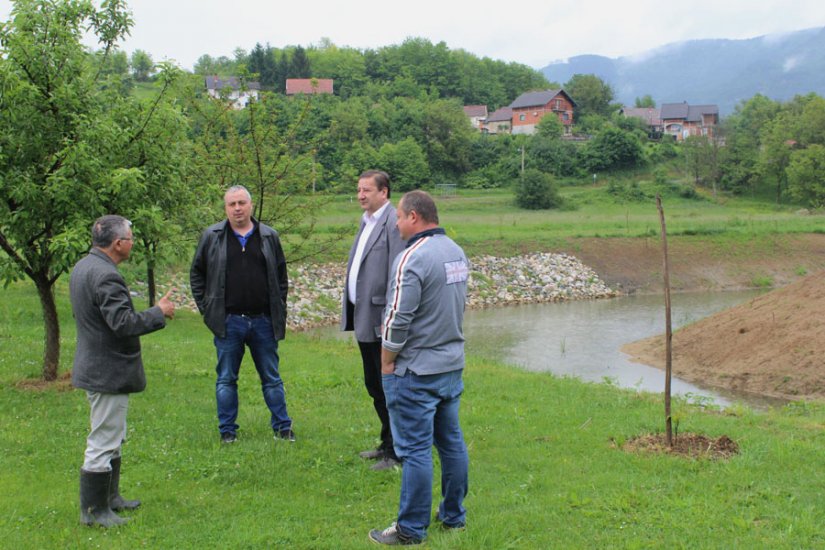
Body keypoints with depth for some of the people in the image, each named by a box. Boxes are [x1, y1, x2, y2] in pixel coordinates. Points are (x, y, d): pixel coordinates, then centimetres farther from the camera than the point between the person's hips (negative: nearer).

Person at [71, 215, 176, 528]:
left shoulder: (82, 267, 9)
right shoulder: (105, 275, -24)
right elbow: (123, 323, -29)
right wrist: (159, 312, -15)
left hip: (95, 368, 11)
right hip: (108, 371, -11)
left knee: (112, 439, 22)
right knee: (103, 443, -2)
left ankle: (109, 497, 34)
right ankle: (93, 511, 6)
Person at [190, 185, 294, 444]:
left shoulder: (269, 237, 7)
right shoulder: (212, 236, 3)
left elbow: (281, 277, 12)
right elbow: (196, 274, 10)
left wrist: (279, 312, 5)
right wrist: (206, 309, 3)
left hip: (263, 321, 1)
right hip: (228, 322, -1)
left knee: (272, 378, 9)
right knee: (226, 379, 7)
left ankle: (282, 427, 18)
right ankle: (227, 430, 17)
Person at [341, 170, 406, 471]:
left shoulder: (393, 223, -16)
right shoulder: (366, 221, 15)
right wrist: (350, 312, 16)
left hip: (381, 320, -10)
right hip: (363, 318, 10)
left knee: (388, 387, -1)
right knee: (374, 385, 19)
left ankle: (398, 452, 10)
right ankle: (388, 444, 32)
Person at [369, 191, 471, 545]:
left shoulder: (412, 258, -19)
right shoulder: (456, 252, 8)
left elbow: (397, 320, -19)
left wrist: (386, 365, -7)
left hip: (416, 371, -9)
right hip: (452, 365, 9)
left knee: (415, 450, -2)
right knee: (451, 441, 15)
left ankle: (411, 529, 6)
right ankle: (453, 515, 26)